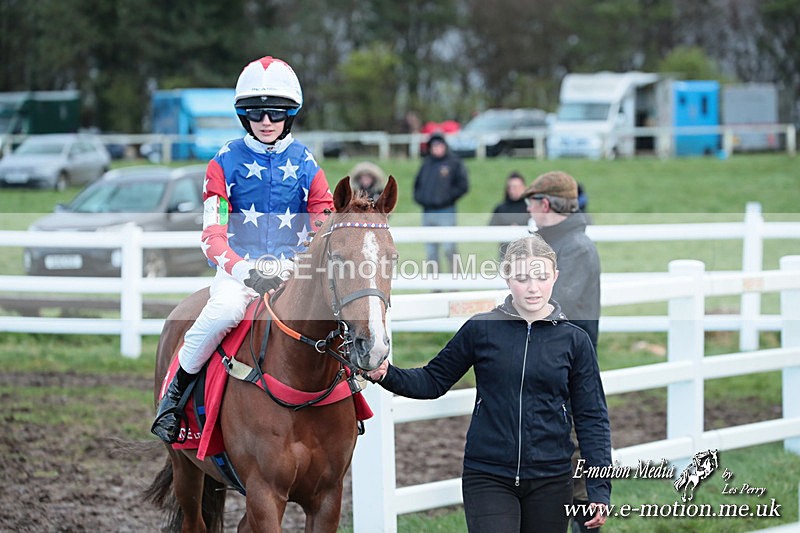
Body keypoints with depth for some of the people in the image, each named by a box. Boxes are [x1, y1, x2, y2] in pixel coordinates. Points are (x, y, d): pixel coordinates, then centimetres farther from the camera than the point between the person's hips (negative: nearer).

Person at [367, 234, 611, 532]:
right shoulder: (481, 329, 0)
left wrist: (599, 489, -3)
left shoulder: (574, 340, 2)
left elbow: (592, 418, 3)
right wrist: (385, 375, -12)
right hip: (487, 477, -1)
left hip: (550, 480, 1)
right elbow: (434, 380, 7)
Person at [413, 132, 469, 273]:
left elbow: (463, 186, -4)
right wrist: (419, 197, 5)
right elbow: (417, 184, 23)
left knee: (449, 248, -12)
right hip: (427, 212, 5)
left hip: (446, 212, -5)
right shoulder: (426, 164, 15)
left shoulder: (454, 163, 1)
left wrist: (448, 197, -11)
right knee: (430, 251, 6)